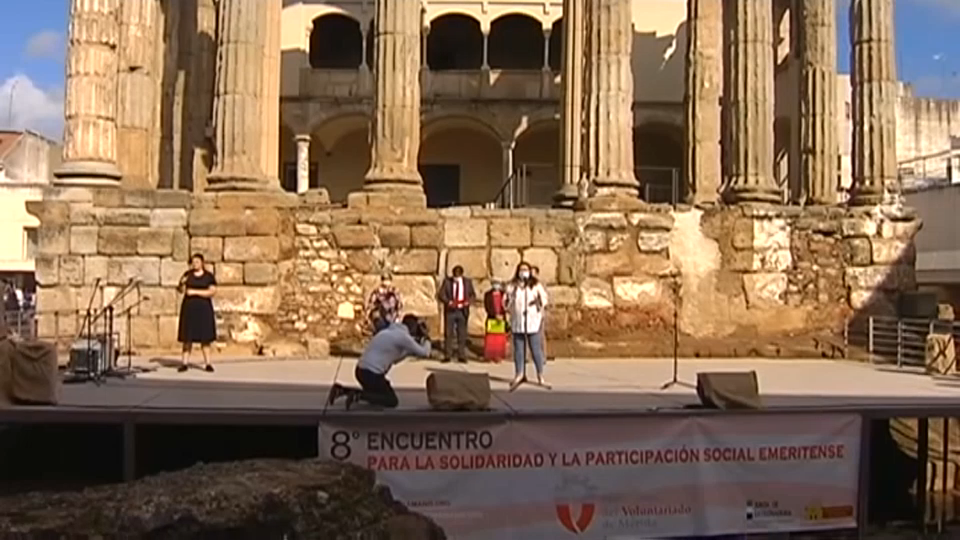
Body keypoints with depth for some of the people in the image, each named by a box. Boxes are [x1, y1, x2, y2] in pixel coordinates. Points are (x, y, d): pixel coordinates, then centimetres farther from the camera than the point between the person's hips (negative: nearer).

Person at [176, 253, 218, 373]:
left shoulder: (209, 276, -1)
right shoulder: (187, 274, 5)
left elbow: (212, 292, -12)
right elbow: (180, 290, 3)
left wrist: (195, 292, -18)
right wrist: (182, 283, -20)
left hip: (203, 309, -1)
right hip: (189, 308, 1)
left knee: (205, 336, -1)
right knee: (188, 336, 1)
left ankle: (207, 363, 1)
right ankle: (184, 363, 3)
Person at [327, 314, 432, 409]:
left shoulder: (391, 331, 20)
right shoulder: (403, 336, -9)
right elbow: (424, 353, -3)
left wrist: (411, 350, 23)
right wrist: (427, 340, 15)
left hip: (362, 370, 9)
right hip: (371, 373, -9)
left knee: (376, 394, 27)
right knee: (392, 401, 2)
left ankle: (341, 390, 14)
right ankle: (358, 396, -13)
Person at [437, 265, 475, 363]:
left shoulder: (467, 282, 6)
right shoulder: (447, 281, 1)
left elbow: (473, 295, 8)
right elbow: (441, 294, -2)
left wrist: (468, 301, -13)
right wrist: (449, 302, -19)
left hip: (462, 311, 1)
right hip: (450, 311, -1)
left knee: (462, 334, 2)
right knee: (448, 333, -1)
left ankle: (461, 356, 7)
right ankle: (447, 356, 4)